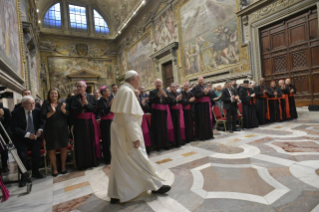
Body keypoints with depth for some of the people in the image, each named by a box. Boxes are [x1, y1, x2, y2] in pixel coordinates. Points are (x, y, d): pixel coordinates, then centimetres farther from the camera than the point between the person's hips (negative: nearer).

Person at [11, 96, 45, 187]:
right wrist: (27, 134, -22)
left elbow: (42, 122, 5)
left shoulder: (37, 111, -3)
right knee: (23, 155, -18)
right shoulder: (16, 113, -10)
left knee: (37, 154, -14)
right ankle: (24, 177, 4)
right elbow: (14, 128, -13)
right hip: (21, 138, -1)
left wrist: (40, 130, -16)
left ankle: (35, 172, 13)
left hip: (35, 137, 2)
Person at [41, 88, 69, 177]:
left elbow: (68, 114, -2)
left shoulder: (62, 103, 7)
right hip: (50, 130, -1)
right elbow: (43, 116, -7)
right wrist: (52, 112, -23)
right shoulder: (46, 104, 4)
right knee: (51, 150, 3)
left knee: (64, 148, 4)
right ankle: (54, 168, 18)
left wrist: (63, 109, -21)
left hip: (62, 129, 1)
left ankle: (63, 166, 21)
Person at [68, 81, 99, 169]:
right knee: (81, 143, 3)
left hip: (90, 122, 1)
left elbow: (95, 108, -2)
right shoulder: (74, 98, 5)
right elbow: (72, 111, -6)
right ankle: (82, 163, 14)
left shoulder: (91, 97, 6)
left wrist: (87, 103, -14)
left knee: (91, 141, 6)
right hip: (79, 123, 0)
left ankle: (93, 161, 19)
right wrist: (82, 104, -15)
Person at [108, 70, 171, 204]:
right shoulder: (128, 91, -18)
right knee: (138, 159, 3)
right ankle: (155, 185, 20)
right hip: (127, 132, -10)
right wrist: (135, 137, -23)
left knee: (120, 163, 15)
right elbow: (128, 116, -24)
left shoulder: (123, 90, 12)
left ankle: (116, 195, 27)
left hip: (120, 131, 10)